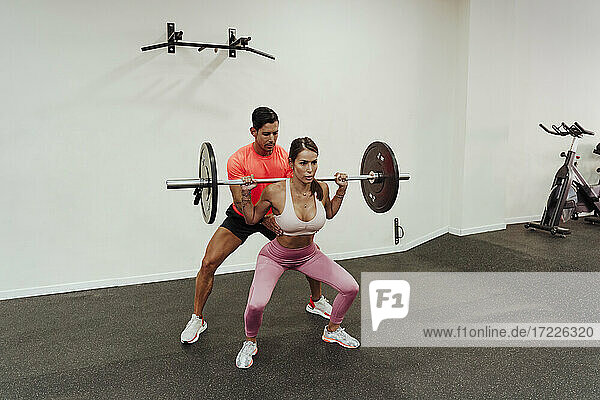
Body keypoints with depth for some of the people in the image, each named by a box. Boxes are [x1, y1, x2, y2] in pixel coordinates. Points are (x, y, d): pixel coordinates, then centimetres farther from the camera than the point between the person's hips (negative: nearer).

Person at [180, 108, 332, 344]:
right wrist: (265, 219, -45)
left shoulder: (286, 159, -13)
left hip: (276, 217, 3)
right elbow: (241, 203, -28)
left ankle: (316, 302, 27)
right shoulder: (238, 160, -24)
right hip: (242, 218, -3)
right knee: (209, 263, -15)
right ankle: (197, 320, 6)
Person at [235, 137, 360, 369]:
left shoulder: (321, 189, -15)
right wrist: (245, 194, -22)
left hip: (308, 255, 4)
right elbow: (252, 220, -8)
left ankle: (332, 331, 26)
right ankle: (250, 343, 9)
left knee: (350, 288, -3)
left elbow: (329, 213, 9)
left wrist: (341, 190, -3)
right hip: (275, 257, -4)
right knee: (256, 305, -26)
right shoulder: (275, 191, -26)